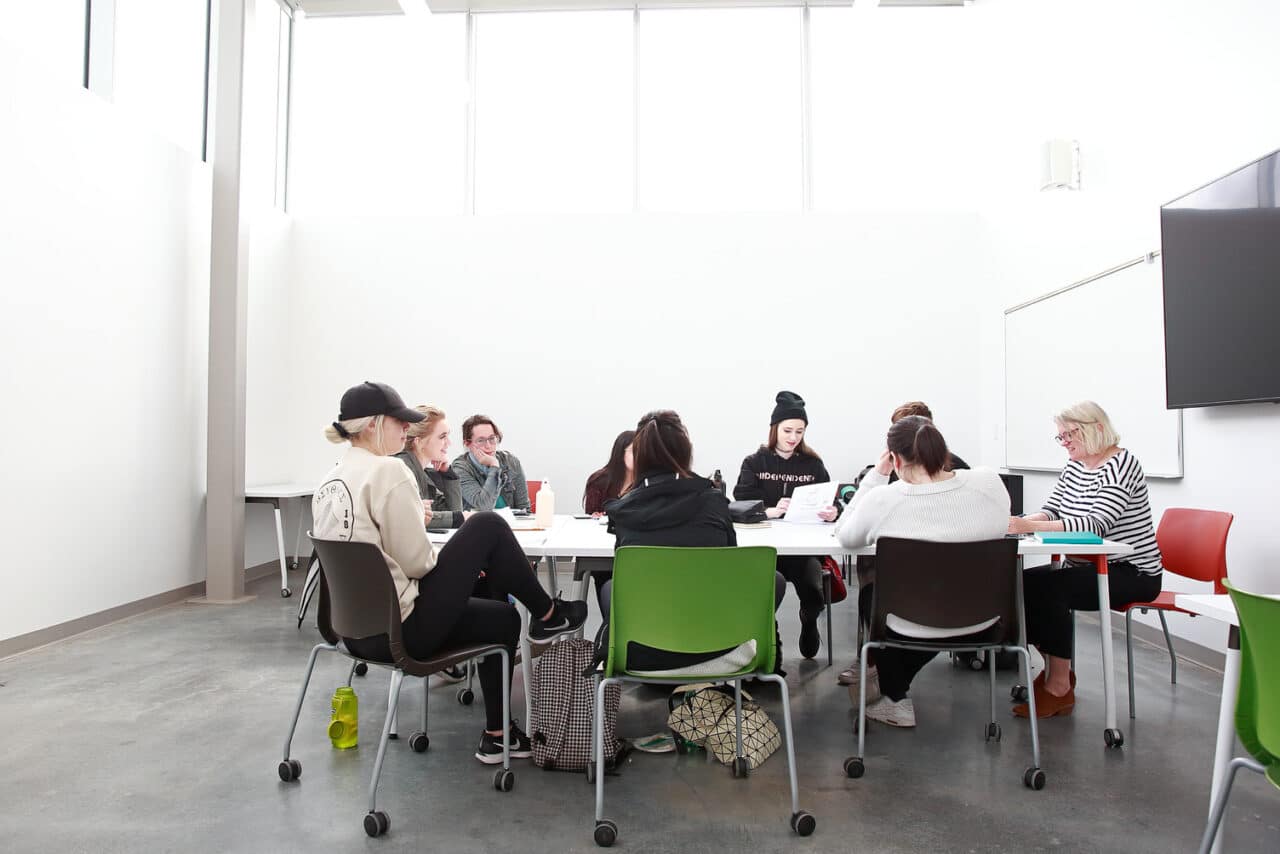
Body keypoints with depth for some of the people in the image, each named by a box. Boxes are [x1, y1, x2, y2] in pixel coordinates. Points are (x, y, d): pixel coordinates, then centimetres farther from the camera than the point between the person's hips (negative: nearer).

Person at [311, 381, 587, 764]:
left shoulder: (330, 481, 9)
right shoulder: (387, 471, -18)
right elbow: (417, 561, -19)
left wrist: (461, 564, 14)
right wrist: (459, 559, 3)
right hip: (397, 627, -9)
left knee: (502, 616, 22)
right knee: (487, 527, -3)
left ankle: (497, 734, 30)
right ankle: (548, 616, 15)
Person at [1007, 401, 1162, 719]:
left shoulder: (1122, 465, -16)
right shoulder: (1074, 465, 10)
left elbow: (1095, 524, -29)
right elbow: (1051, 511, 1)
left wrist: (1029, 526, -39)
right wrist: (1020, 522, -22)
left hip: (1131, 573, -8)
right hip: (1088, 567, 8)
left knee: (1048, 587, -27)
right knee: (1021, 583, -13)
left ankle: (1059, 687, -13)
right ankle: (1052, 669, 3)